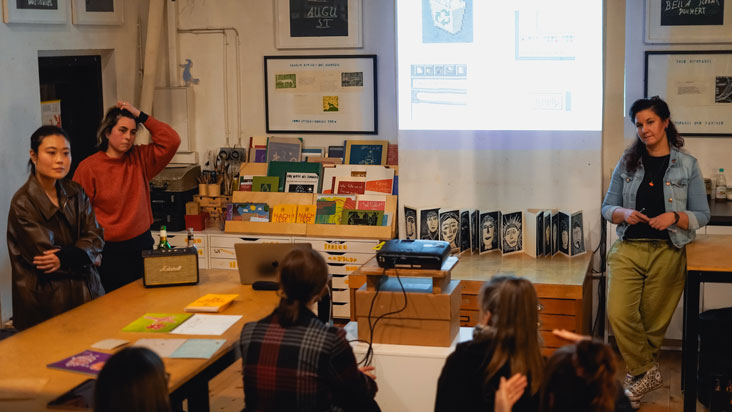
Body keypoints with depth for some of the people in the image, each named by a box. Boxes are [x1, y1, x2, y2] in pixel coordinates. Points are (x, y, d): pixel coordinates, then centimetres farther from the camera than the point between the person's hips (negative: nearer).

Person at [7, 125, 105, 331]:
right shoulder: (23, 203, -11)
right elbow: (44, 255, -14)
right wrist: (80, 258, -4)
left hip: (87, 293, 6)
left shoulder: (75, 193, 9)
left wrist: (65, 258, -17)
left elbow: (95, 237, 1)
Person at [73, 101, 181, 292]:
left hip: (142, 246, 4)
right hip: (110, 253, -4)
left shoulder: (139, 158, 6)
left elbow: (171, 141, -3)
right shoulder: (88, 167, -5)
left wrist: (140, 115, -5)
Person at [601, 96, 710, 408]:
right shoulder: (627, 163, 9)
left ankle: (639, 372, 25)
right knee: (619, 314, -18)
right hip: (628, 249, 1)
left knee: (653, 323, 3)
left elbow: (701, 215, 4)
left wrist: (674, 217, -15)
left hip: (668, 252, -1)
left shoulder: (687, 165, 4)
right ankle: (648, 373, -1)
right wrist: (624, 213, -11)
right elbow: (607, 207, 11)